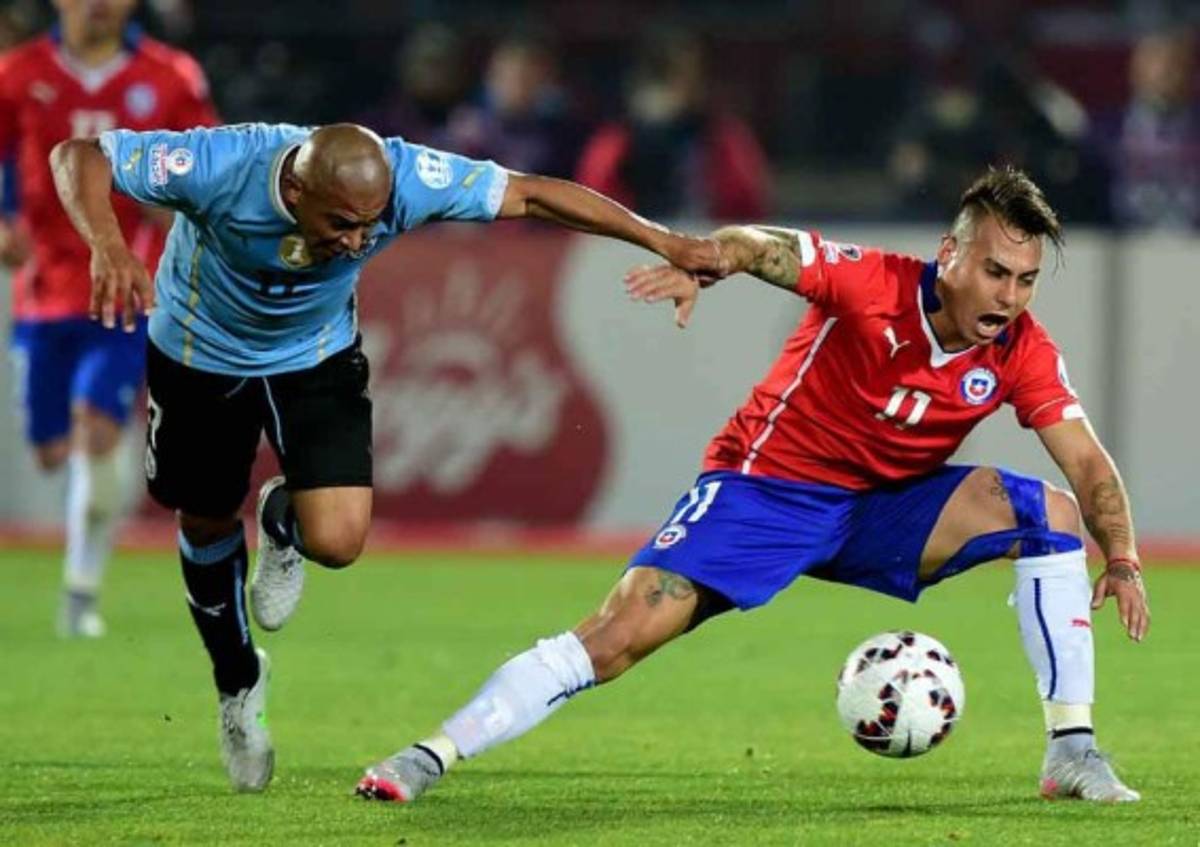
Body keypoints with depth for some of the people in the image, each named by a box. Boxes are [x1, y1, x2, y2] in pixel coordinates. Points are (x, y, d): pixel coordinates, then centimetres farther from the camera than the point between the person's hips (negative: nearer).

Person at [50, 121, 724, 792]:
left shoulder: (404, 179, -33)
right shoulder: (219, 167, -39)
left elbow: (530, 194, -23)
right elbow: (80, 156, -33)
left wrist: (661, 241, -22)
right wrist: (108, 245, -52)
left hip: (315, 357, 1)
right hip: (201, 353, -1)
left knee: (337, 540, -17)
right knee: (207, 521, 14)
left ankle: (283, 522, 22)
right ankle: (239, 683, 43)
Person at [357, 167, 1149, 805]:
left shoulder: (1023, 353, -11)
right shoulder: (875, 284, -21)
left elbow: (1091, 467, -9)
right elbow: (761, 247, -27)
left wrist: (1122, 559, -24)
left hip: (883, 509, 4)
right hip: (769, 485, -4)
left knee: (1050, 512, -17)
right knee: (622, 632, -19)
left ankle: (1072, 750, -12)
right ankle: (426, 759, -12)